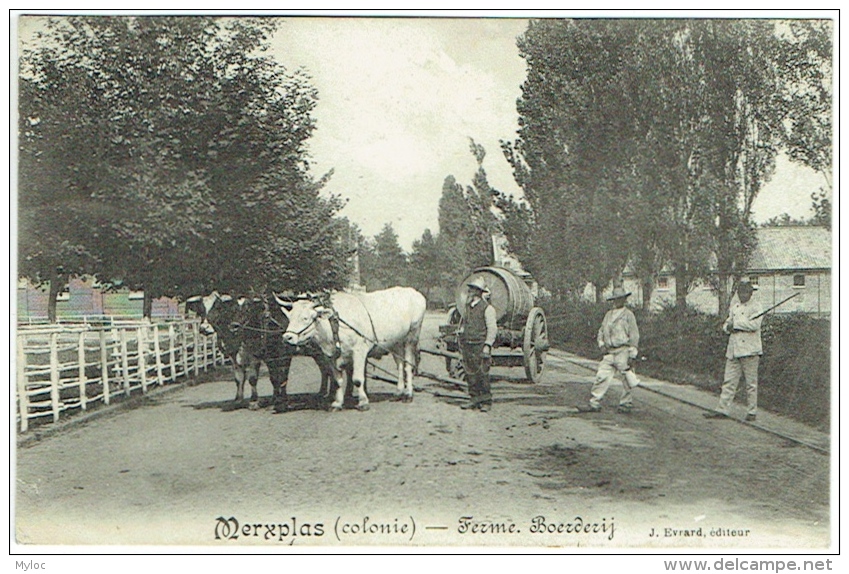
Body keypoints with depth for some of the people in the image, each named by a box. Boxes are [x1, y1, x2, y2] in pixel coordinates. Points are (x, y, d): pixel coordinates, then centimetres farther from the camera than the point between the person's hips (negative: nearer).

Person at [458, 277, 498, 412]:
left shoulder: (487, 308, -7)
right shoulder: (468, 307, 14)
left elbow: (492, 329, -10)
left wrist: (487, 345, -16)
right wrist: (461, 342, 19)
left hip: (480, 345, -7)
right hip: (467, 345, 7)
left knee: (482, 374, -5)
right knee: (470, 374, 7)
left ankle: (486, 402, 2)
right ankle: (474, 399, 16)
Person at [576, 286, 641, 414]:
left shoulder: (628, 315, -1)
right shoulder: (608, 315, 16)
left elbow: (634, 335, -4)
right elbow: (601, 331, 24)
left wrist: (631, 354, -9)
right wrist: (601, 343, 5)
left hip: (623, 351, -5)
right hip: (609, 352, 5)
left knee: (627, 379, 2)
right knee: (601, 377, -2)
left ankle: (626, 404, 16)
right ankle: (594, 404, 0)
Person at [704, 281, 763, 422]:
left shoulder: (755, 307, -2)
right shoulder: (734, 307, 18)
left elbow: (754, 324, -17)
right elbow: (726, 324, 20)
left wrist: (736, 323, -11)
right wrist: (728, 327, -4)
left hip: (749, 350, -6)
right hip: (733, 349, 6)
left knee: (751, 382, 1)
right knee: (729, 381, 4)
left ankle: (752, 412, 8)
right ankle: (722, 410, 4)